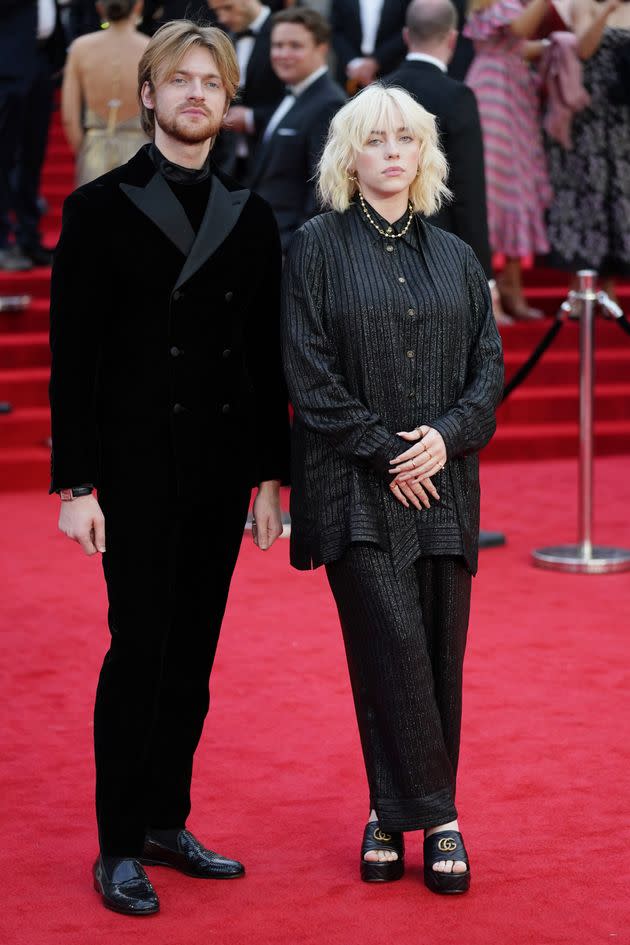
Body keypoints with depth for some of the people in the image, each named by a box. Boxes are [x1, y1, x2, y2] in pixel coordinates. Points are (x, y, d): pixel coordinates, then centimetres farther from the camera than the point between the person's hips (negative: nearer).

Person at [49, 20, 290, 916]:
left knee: (193, 654, 9)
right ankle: (119, 847, 6)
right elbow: (73, 357, -5)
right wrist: (75, 483, -10)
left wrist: (270, 473, 7)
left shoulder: (251, 218, 10)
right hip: (137, 467, -4)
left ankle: (166, 821, 21)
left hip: (222, 469, 4)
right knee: (140, 649, -3)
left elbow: (268, 359, 11)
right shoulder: (99, 208, -2)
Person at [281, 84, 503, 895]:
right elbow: (310, 374, -5)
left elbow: (490, 365, 10)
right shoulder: (317, 249, 1)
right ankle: (433, 816, -4)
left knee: (438, 653, 2)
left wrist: (449, 433, -8)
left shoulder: (454, 257, 13)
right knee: (393, 645, -12)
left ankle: (395, 812, 12)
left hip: (442, 487, 4)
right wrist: (383, 450, -10)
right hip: (357, 491, -4)